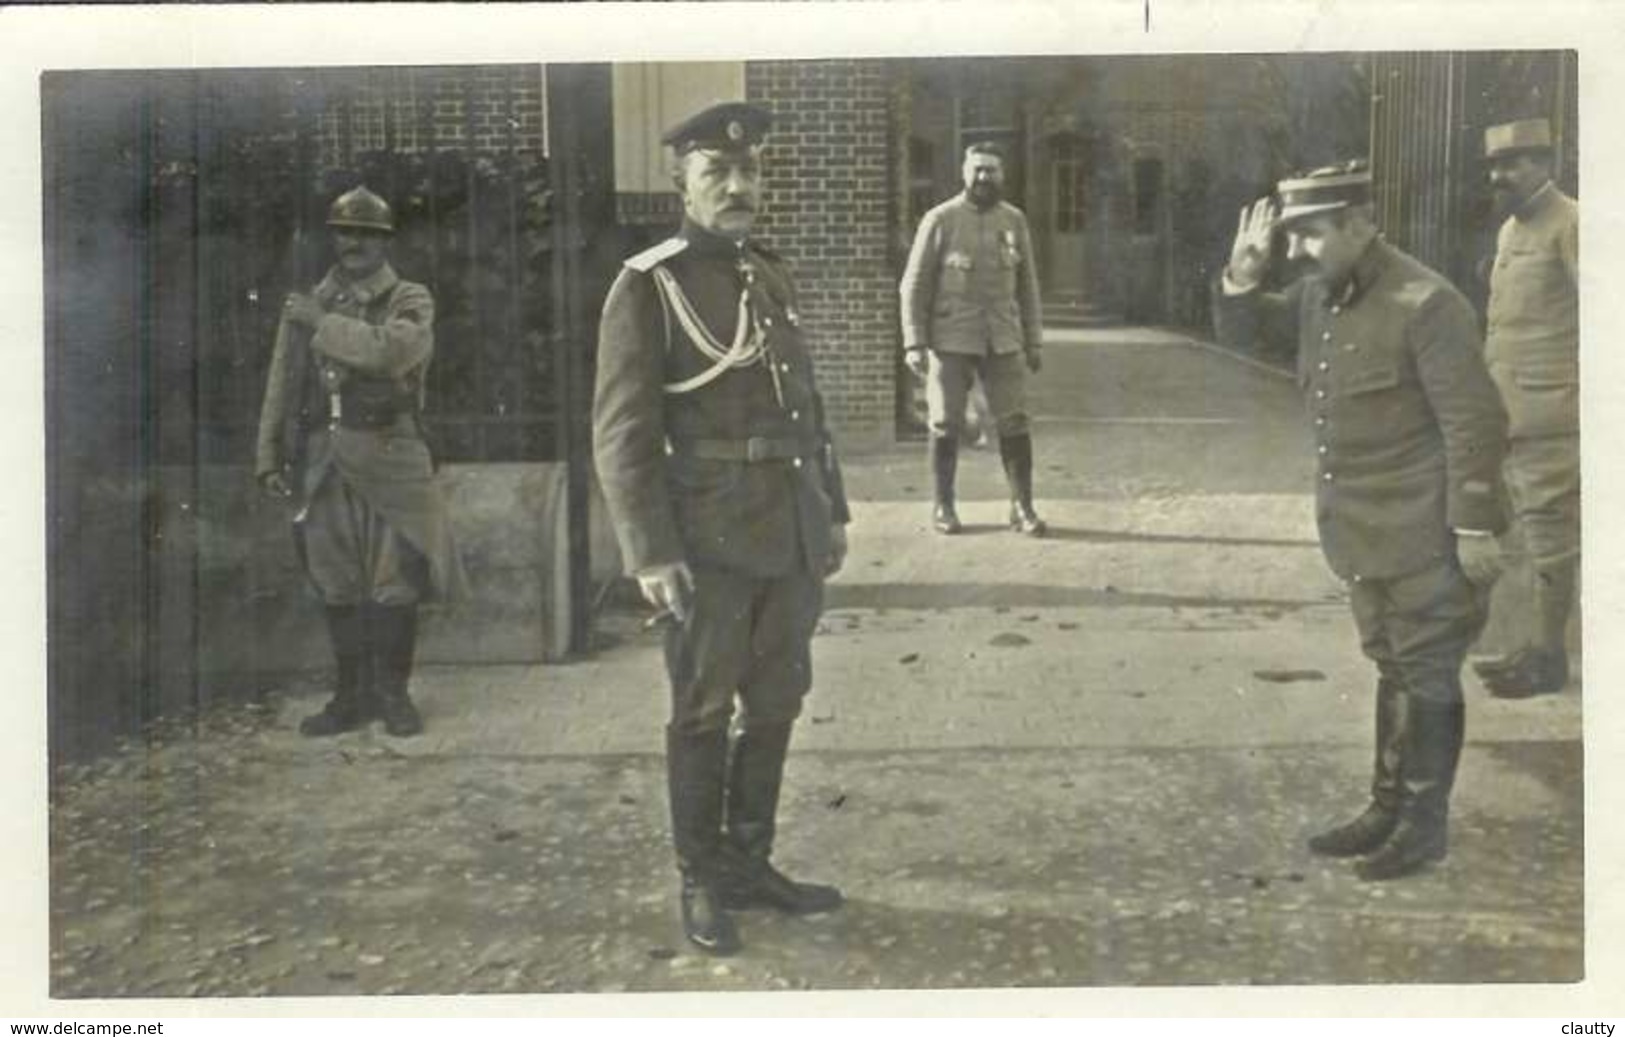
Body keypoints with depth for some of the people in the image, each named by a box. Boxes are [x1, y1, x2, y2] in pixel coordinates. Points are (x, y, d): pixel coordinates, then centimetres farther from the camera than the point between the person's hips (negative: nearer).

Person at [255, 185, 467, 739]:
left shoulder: (410, 302, 3)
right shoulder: (307, 303, 13)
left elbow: (390, 349, -19)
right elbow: (282, 386, 13)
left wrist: (323, 323, -12)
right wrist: (269, 455, 8)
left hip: (389, 459, -3)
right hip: (323, 460, 3)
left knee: (393, 584, -2)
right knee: (337, 587, 7)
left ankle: (393, 694, 10)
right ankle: (353, 694, 17)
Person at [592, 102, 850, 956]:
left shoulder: (772, 278, 12)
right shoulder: (646, 287, -8)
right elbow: (621, 433, -12)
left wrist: (832, 512, 15)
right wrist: (651, 554, -17)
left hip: (790, 536, 6)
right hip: (707, 540, -6)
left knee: (776, 704, 13)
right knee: (704, 714, 5)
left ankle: (750, 864, 28)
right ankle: (702, 884, 19)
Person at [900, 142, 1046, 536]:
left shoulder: (1014, 221, 8)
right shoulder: (940, 220, -2)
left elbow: (1027, 285, 13)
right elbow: (914, 285, -2)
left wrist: (1034, 341, 10)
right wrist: (914, 343, -8)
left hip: (1003, 341, 3)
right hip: (950, 341, -2)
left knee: (1014, 422, 0)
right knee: (946, 424, 3)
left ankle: (1022, 507, 8)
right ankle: (943, 507, 15)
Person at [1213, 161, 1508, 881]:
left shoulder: (1425, 304, -20)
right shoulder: (1318, 294, 5)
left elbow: (1474, 422, -18)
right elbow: (1239, 331, 16)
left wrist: (1473, 528, -18)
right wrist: (1244, 272, -4)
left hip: (1420, 533, -8)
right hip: (1360, 530, 8)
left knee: (1425, 675, 4)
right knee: (1390, 669, 17)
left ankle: (1424, 825, 16)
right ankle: (1388, 809, 28)